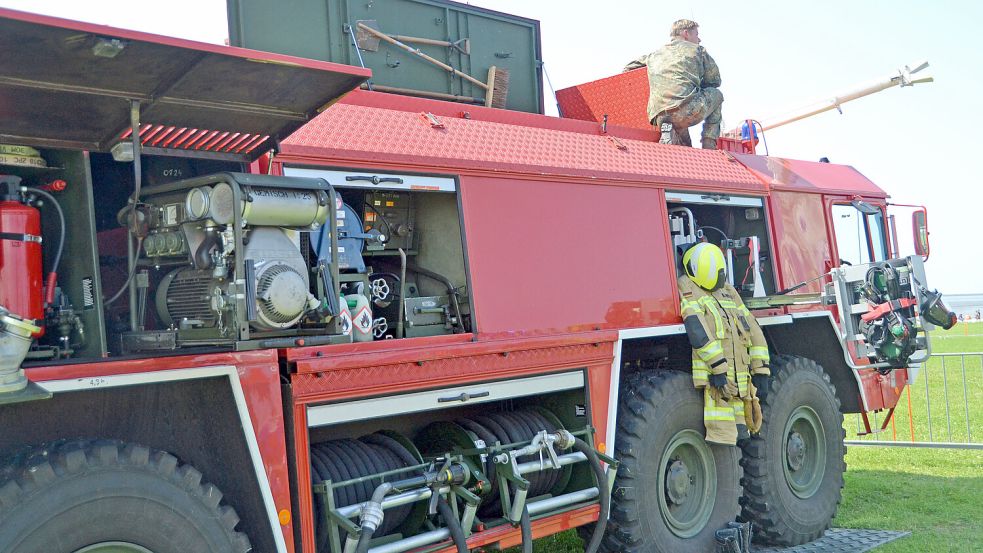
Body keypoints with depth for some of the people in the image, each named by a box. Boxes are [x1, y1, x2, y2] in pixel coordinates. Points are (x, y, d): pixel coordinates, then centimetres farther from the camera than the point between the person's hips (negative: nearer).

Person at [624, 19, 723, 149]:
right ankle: (709, 144, 15)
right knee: (716, 94, 29)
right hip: (688, 111, -4)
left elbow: (628, 68, 40)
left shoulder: (655, 54, 28)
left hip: (659, 118, 5)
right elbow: (715, 80, 22)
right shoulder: (697, 49, 16)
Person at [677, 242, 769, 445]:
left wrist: (761, 373, 9)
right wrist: (718, 369, -21)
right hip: (716, 382, -7)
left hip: (740, 381, 7)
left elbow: (753, 331, 19)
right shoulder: (687, 288, -1)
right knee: (721, 436, -12)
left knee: (739, 435, 9)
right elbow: (697, 331, -14)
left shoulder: (728, 292, 21)